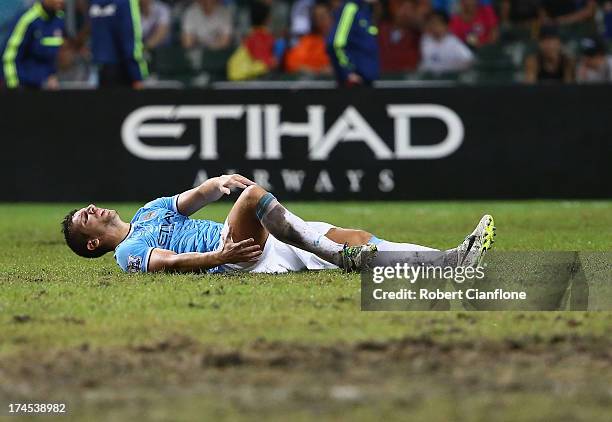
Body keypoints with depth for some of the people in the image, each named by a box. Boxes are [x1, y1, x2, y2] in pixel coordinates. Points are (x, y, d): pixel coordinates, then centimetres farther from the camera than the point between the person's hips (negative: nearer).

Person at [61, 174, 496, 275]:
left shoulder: (152, 209, 33)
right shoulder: (129, 251, 10)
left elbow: (196, 197, 18)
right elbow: (169, 262, -9)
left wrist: (218, 183, -5)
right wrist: (218, 257, -22)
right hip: (236, 256, -7)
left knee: (350, 240, -9)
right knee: (254, 194, -32)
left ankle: (454, 261, -23)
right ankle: (346, 259, -39)